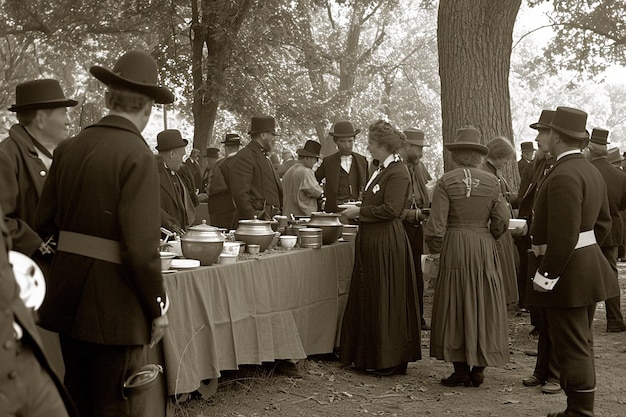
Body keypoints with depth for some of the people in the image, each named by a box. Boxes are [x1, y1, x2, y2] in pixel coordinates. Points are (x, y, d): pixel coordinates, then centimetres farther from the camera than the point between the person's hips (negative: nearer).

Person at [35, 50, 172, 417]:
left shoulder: (68, 148, 4)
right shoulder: (137, 156, -17)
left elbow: (45, 222, 8)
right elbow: (141, 245, -22)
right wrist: (157, 307, -11)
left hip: (69, 299, 7)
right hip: (115, 305, -7)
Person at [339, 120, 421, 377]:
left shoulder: (397, 172, -15)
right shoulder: (381, 170, 15)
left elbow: (391, 209, -22)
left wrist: (360, 211, -14)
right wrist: (358, 211, 10)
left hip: (386, 244, -10)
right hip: (372, 241, 10)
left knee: (384, 301, -2)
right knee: (368, 298, 13)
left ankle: (390, 361, 8)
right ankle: (369, 356, 22)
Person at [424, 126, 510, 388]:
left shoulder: (446, 182, -6)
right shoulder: (491, 182, 1)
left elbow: (437, 223, -9)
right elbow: (501, 221, 1)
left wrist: (434, 249, 4)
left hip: (455, 248, -2)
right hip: (485, 249, 2)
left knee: (456, 307, 6)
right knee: (483, 306, 9)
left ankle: (460, 369, 7)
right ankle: (478, 369, 12)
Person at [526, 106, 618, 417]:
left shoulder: (563, 176, -20)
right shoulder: (591, 171, 12)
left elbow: (564, 236, -26)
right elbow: (602, 222, 18)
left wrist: (546, 275, -20)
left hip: (567, 274, -11)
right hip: (588, 270, 11)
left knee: (572, 348, -4)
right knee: (580, 346, 17)